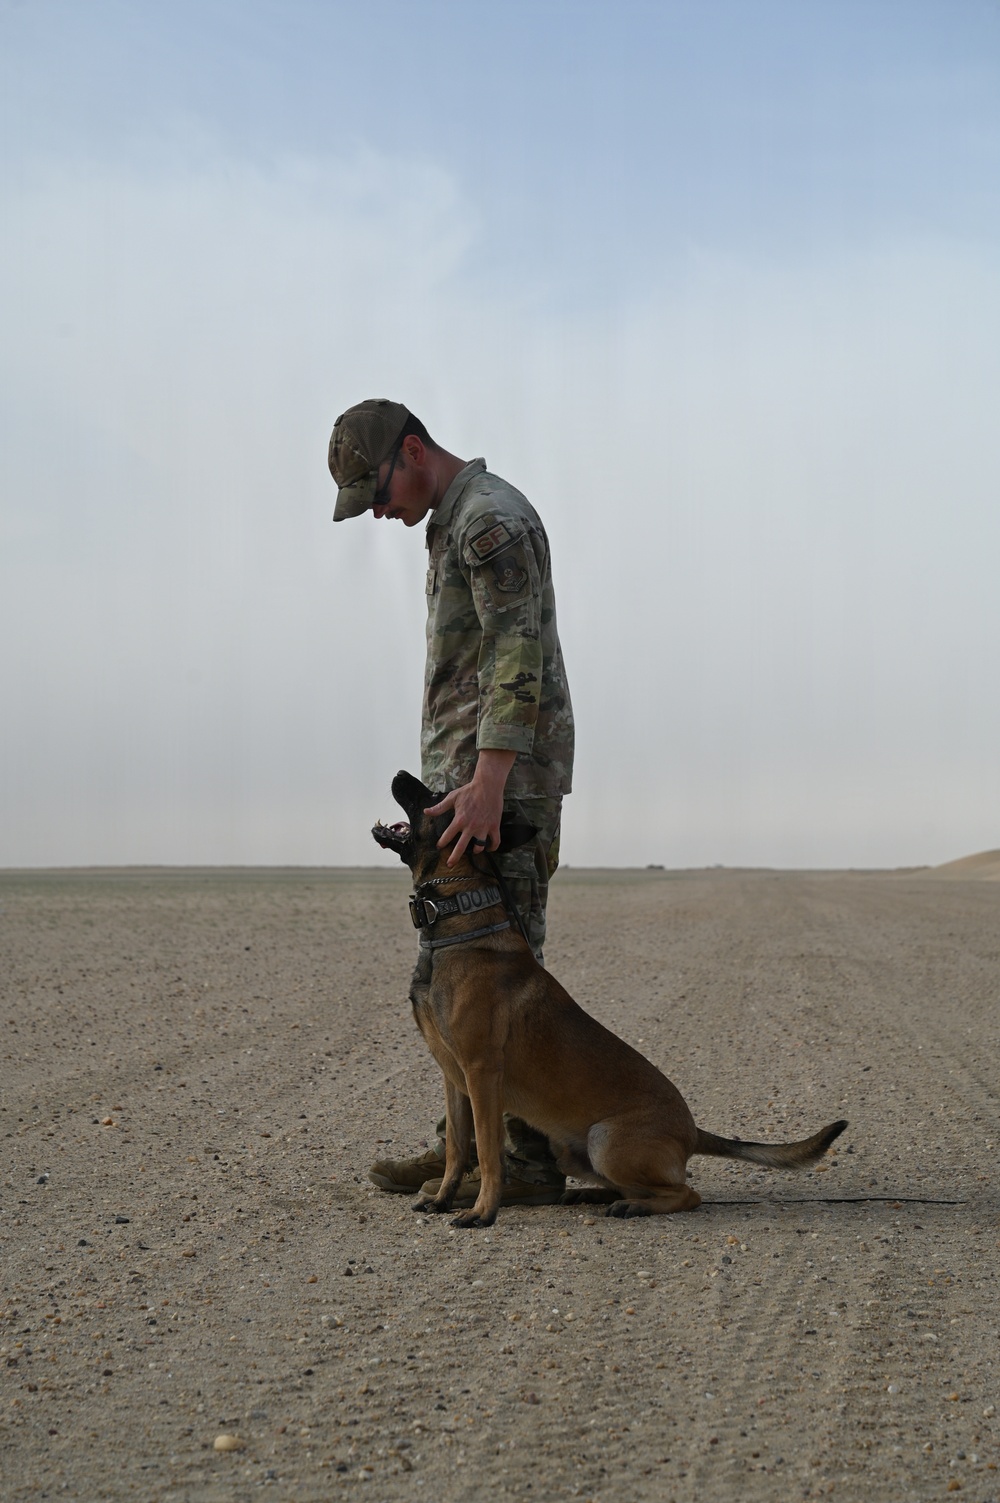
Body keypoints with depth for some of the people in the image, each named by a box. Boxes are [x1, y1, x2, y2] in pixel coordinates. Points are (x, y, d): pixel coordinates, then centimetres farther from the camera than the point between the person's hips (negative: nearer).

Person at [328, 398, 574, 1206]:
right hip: (468, 775, 11)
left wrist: (488, 785, -30)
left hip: (506, 776, -11)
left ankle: (531, 1160, -4)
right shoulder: (458, 523, 21)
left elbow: (519, 659, -23)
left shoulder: (491, 518, -13)